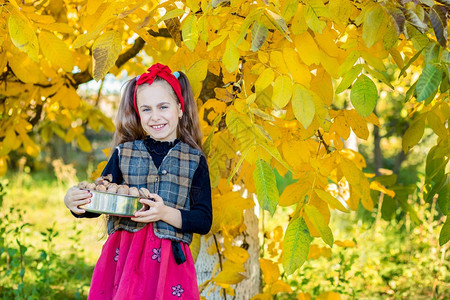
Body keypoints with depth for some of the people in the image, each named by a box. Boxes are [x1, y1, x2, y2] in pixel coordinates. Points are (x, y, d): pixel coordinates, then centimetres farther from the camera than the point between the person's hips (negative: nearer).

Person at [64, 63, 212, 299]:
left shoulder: (195, 160, 4)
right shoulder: (123, 154, 8)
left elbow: (204, 221, -1)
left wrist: (166, 213, -17)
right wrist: (73, 202, -12)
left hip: (169, 260, -1)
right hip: (123, 255, 1)